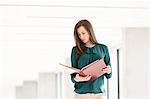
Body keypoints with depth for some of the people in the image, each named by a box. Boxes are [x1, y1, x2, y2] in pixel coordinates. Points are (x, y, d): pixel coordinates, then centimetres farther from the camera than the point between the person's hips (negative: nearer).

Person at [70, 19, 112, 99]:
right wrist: (76, 79, -17)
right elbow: (73, 75, 5)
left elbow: (108, 75, 12)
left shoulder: (103, 48, 9)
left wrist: (109, 72, -10)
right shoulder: (76, 50, 7)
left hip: (99, 92, 0)